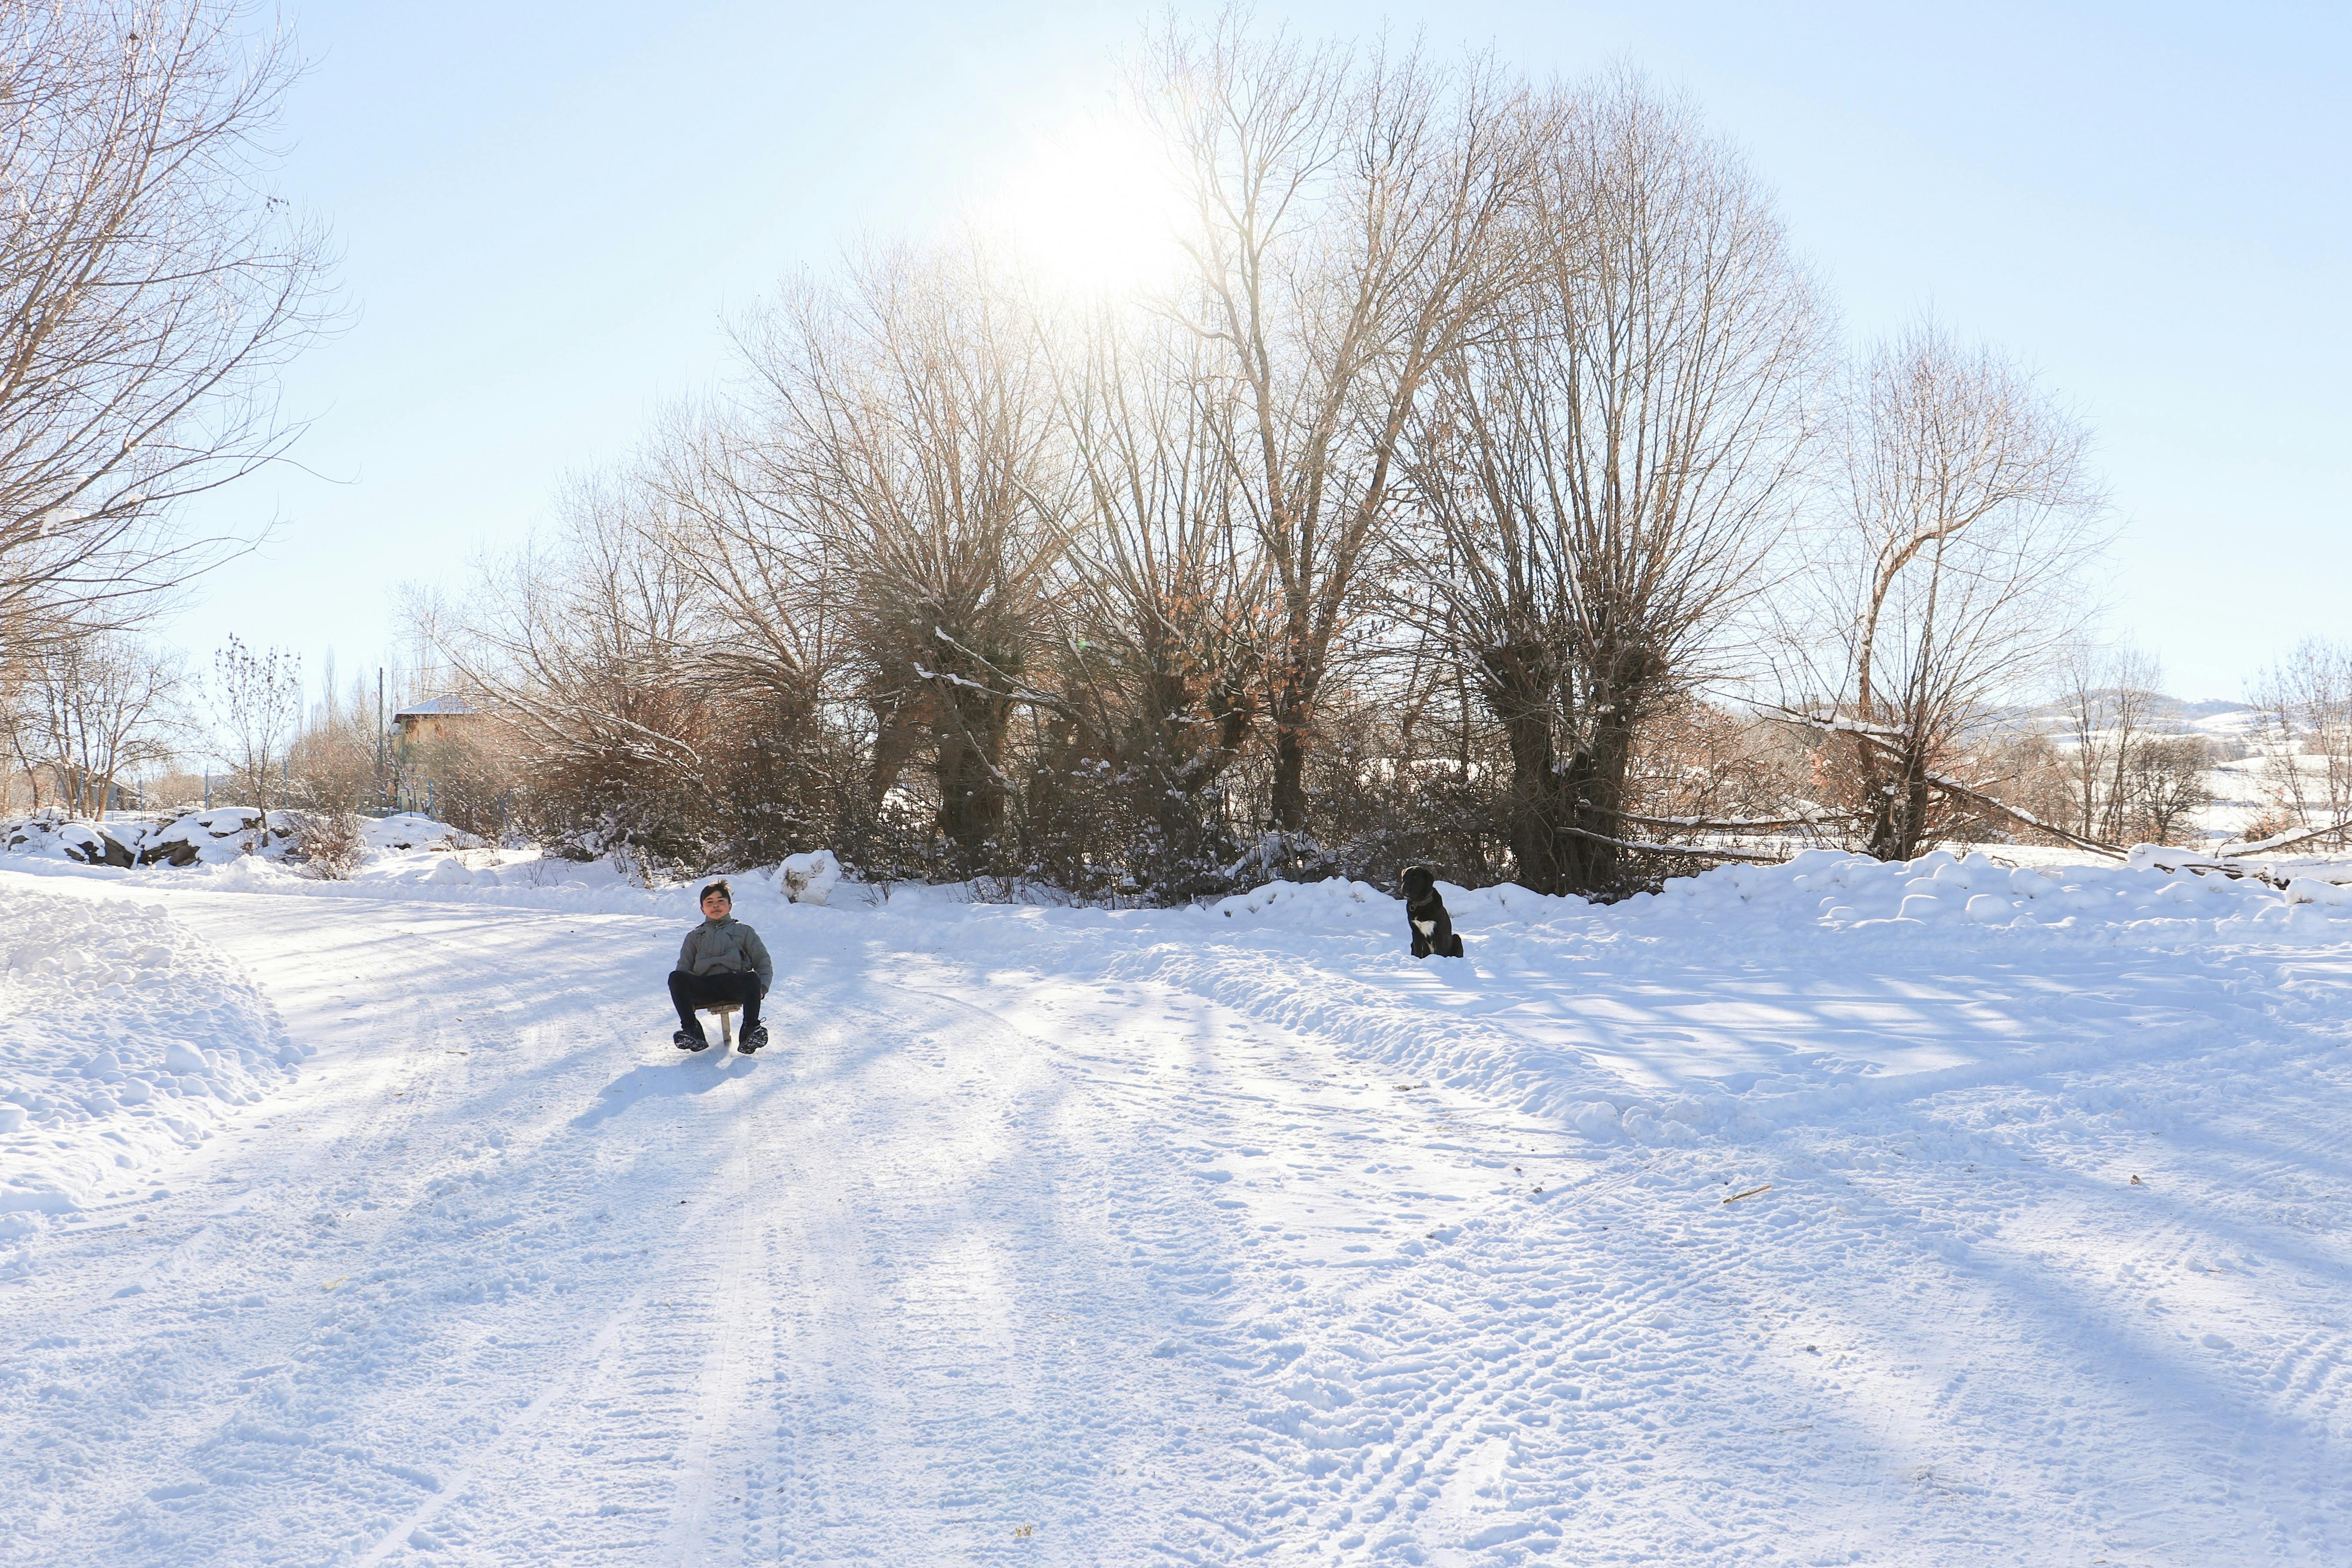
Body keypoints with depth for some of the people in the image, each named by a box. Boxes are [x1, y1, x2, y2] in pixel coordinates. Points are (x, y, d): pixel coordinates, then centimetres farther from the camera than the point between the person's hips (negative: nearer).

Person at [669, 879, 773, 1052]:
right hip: (705, 987, 2)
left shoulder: (744, 931, 25)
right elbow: (684, 967, 24)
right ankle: (692, 1032, -35)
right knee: (676, 977, -29)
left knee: (752, 978, -37)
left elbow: (763, 962, 18)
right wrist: (683, 992, 1)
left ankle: (751, 1030, -42)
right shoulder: (694, 936, 32)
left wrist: (761, 988, -3)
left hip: (735, 983, -2)